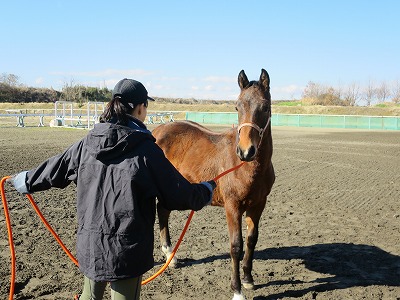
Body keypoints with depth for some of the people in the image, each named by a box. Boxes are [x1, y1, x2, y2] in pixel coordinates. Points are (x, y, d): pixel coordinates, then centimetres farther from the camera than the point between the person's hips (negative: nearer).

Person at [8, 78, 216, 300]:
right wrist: (206, 191, 10)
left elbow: (54, 169, 13)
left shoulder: (88, 143, -1)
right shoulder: (146, 150, -15)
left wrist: (24, 181, 32)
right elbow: (178, 195, -10)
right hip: (126, 249, -5)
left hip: (89, 246, 5)